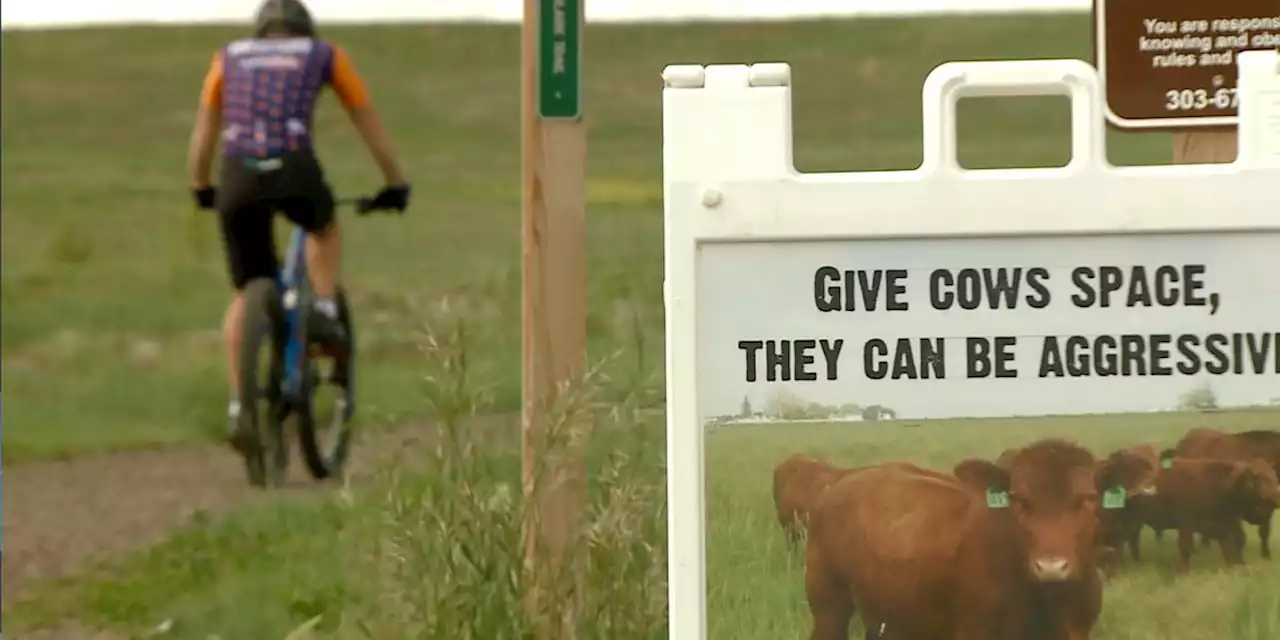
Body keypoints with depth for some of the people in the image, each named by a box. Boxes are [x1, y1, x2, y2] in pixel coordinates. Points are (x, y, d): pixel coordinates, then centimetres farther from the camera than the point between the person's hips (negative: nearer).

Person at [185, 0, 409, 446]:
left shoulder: (230, 57, 27)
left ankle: (238, 406, 6)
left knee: (247, 293, 16)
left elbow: (203, 134, 33)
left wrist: (200, 188, 47)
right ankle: (324, 312, 11)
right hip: (295, 171, -1)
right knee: (324, 227, 34)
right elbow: (369, 123, 31)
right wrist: (395, 185, 41)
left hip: (239, 176, 1)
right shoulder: (325, 55, 24)